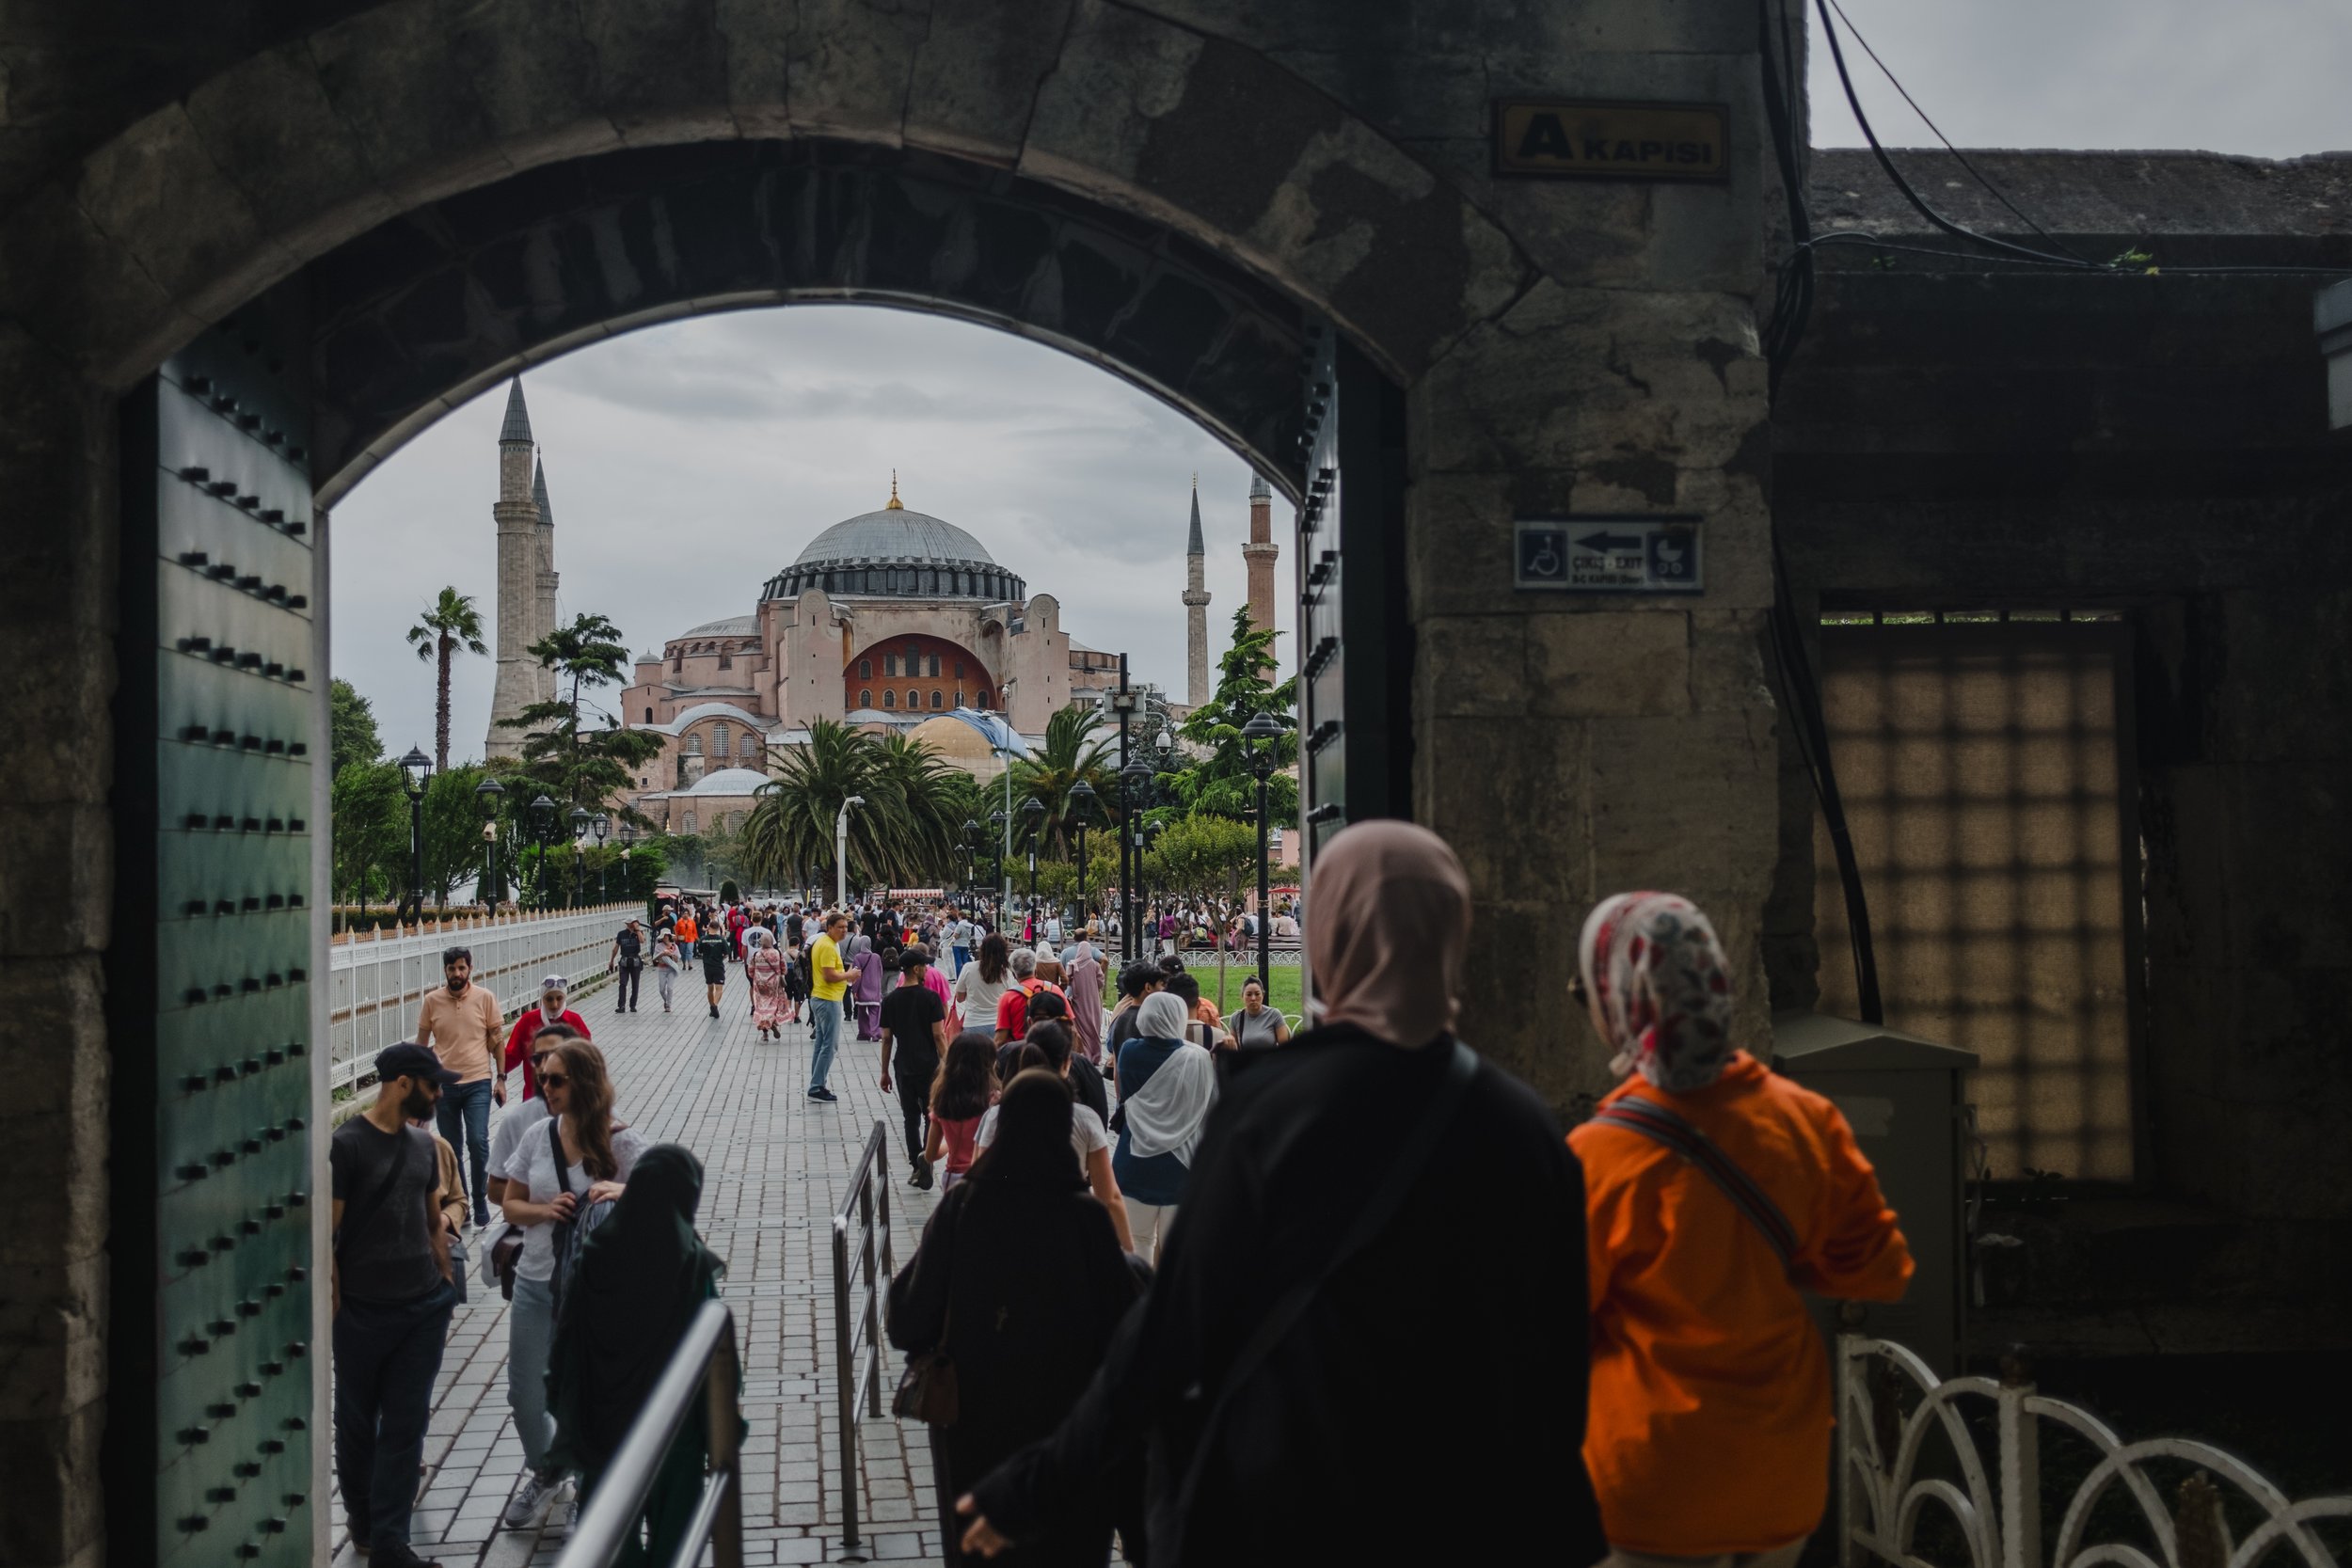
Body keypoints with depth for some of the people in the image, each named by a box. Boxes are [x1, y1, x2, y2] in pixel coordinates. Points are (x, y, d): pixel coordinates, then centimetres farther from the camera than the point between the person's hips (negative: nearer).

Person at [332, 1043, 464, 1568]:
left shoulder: (423, 1143, 8)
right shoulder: (346, 1144, -12)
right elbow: (325, 1234, -12)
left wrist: (445, 1287, 15)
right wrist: (334, 1304, -12)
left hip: (425, 1307, 5)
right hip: (364, 1311, -5)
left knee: (406, 1424, 4)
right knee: (358, 1422, 13)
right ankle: (361, 1515, 33)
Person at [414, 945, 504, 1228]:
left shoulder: (485, 998, -3)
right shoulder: (432, 1002, -1)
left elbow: (496, 1040, 4)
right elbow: (421, 1044, 8)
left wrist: (501, 1078, 0)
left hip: (478, 1083, -2)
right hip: (444, 1085, 2)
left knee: (478, 1142, -13)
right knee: (452, 1148, 10)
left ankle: (480, 1201, 5)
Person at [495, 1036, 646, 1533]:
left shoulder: (620, 1142, -11)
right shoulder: (538, 1137, 1)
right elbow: (511, 1205, 9)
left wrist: (622, 1191, -33)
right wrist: (542, 1211, -13)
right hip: (536, 1283, 4)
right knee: (524, 1393, 12)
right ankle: (544, 1472, 40)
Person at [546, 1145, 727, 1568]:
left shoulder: (596, 1251, -10)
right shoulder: (691, 1261, -20)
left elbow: (567, 1335, -3)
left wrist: (566, 1412, 9)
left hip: (604, 1419, 3)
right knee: (671, 1530, 15)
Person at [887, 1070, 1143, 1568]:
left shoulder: (961, 1204, -14)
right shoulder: (1083, 1215, -19)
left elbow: (911, 1312, -11)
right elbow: (1123, 1317, -16)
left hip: (973, 1404, 2)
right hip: (1062, 1403, -2)